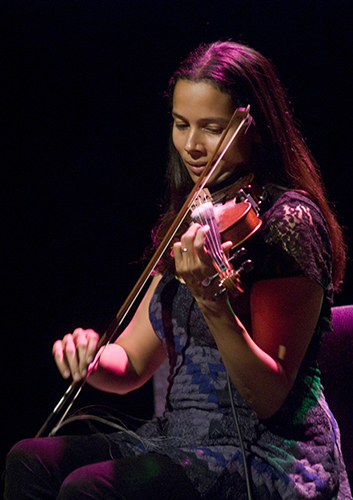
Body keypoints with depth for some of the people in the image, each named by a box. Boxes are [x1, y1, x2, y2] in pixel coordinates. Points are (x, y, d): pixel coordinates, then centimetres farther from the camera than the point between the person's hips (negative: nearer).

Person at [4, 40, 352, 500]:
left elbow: (269, 399, -18)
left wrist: (211, 300, -32)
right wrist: (90, 357, -10)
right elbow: (132, 365, 13)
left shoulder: (288, 220, -12)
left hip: (270, 458, -8)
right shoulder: (191, 223, 12)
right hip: (182, 439, 8)